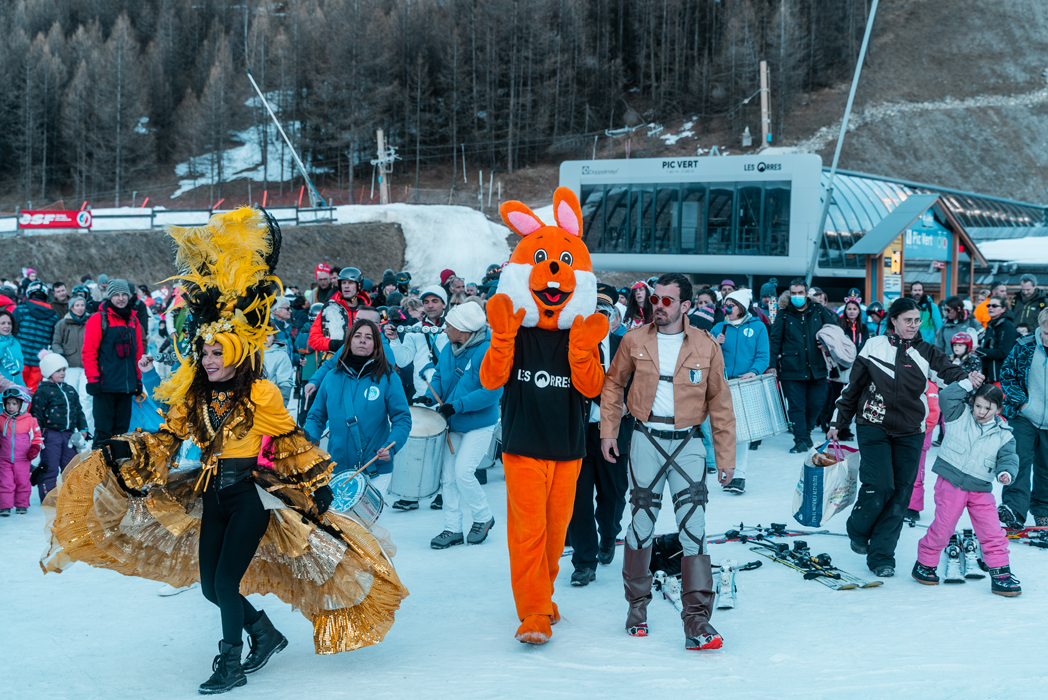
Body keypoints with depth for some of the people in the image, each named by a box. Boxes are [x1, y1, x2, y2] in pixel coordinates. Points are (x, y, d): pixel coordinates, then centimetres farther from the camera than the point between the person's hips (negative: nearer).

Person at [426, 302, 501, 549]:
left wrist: (456, 406, -26)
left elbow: (492, 392, -25)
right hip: (453, 425, 7)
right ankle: (453, 529, 16)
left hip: (479, 425, -7)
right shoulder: (449, 348, 4)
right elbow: (439, 376, 14)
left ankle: (483, 517, 12)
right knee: (448, 476, 5)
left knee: (463, 472, -12)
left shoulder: (488, 351, -20)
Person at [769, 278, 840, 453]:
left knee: (817, 402, 7)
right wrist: (772, 365, -4)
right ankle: (801, 440, 6)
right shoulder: (784, 316, 2)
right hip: (792, 370, -2)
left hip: (817, 368, 2)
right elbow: (774, 341, 3)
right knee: (797, 406, -2)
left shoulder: (819, 311, 6)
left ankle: (806, 431, 30)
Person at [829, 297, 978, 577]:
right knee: (880, 486, -14)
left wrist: (967, 378, -34)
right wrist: (837, 421, 12)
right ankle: (858, 530, 14)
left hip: (910, 433, 2)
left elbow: (948, 372, -11)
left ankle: (881, 555, 10)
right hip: (874, 427, -2)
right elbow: (853, 387, 9)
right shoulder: (874, 347, 2)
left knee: (899, 495, 0)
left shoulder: (927, 352, 6)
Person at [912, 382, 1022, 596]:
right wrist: (967, 384, -12)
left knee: (992, 532, -1)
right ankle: (924, 564, 21)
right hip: (951, 483, -2)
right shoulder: (960, 415, 1)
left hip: (981, 490, 2)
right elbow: (946, 397, -8)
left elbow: (1007, 458, 3)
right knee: (943, 527, 3)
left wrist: (1006, 472, -18)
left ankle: (1000, 574, 8)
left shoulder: (1003, 435, 4)